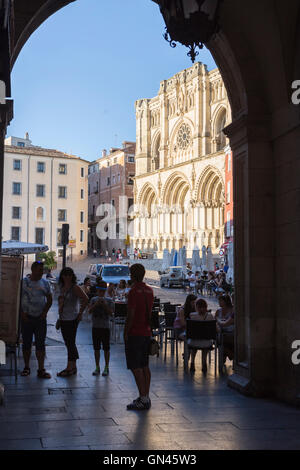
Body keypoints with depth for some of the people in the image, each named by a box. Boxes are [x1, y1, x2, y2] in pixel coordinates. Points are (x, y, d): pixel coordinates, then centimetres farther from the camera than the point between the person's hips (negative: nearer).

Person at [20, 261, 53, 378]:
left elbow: (49, 299, 12)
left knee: (40, 344, -1)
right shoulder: (23, 282, -2)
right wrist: (22, 313, -7)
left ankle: (41, 370, 1)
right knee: (26, 343, 7)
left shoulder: (45, 283, 6)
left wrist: (45, 312, -1)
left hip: (40, 318, 1)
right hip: (27, 318, -1)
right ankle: (26, 367, 19)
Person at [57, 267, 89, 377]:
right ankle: (73, 367, 20)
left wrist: (80, 313, -16)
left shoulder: (75, 288, -10)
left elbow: (86, 299, -20)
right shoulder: (62, 288, 13)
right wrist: (60, 317, 18)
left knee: (70, 343, -5)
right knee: (68, 343, 12)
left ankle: (70, 368, -1)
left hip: (72, 319, -8)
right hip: (63, 319, 8)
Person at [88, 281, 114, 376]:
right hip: (95, 327, 2)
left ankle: (106, 368, 11)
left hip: (105, 327, -2)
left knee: (106, 349, 2)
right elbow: (89, 311, -4)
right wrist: (96, 304, -18)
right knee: (96, 348, 8)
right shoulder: (94, 299, 6)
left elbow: (111, 313, -7)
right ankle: (97, 367, 17)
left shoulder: (109, 301, 0)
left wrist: (105, 305, -19)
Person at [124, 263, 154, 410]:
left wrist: (125, 333, -10)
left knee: (135, 367, -4)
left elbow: (130, 315, -17)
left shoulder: (134, 291, -15)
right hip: (146, 332, 8)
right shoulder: (149, 290, 9)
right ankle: (146, 397, 17)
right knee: (145, 366, 13)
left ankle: (143, 399, -5)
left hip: (134, 333, -8)